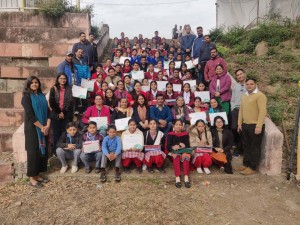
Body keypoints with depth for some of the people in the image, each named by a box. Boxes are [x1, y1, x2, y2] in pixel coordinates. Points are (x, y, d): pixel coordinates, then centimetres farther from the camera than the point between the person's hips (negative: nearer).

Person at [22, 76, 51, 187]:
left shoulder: (42, 96, 11)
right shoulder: (26, 97, -6)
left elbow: (47, 111, 7)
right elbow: (30, 115, -15)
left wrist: (47, 126, -7)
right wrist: (41, 127, -15)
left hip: (44, 128, 6)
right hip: (32, 129, -6)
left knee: (43, 150, 8)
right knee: (33, 151, -2)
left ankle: (38, 174, 20)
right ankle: (31, 178, 7)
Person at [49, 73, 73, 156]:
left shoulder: (69, 89, 9)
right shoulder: (53, 89, 6)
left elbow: (70, 102, 1)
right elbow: (51, 102, -1)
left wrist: (63, 112, -8)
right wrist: (58, 113, -8)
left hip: (66, 115, 1)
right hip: (55, 115, -1)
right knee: (56, 133, 2)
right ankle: (55, 151, 10)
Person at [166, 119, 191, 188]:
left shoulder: (185, 134, 12)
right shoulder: (170, 134, 9)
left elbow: (187, 145, 1)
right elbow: (168, 146, -2)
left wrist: (181, 145, -21)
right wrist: (173, 147, -25)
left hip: (184, 151, 1)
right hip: (173, 152, -1)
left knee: (185, 156, -34)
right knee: (176, 156, -36)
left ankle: (186, 178, -45)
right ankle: (177, 178, -48)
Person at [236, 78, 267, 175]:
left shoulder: (260, 95, -10)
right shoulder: (244, 96, 15)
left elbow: (262, 111, -17)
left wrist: (259, 126, -22)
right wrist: (239, 123, 10)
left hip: (255, 126, -7)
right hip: (245, 125, 8)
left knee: (255, 147, 3)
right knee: (246, 146, 16)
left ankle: (252, 167, 12)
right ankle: (246, 164, 28)